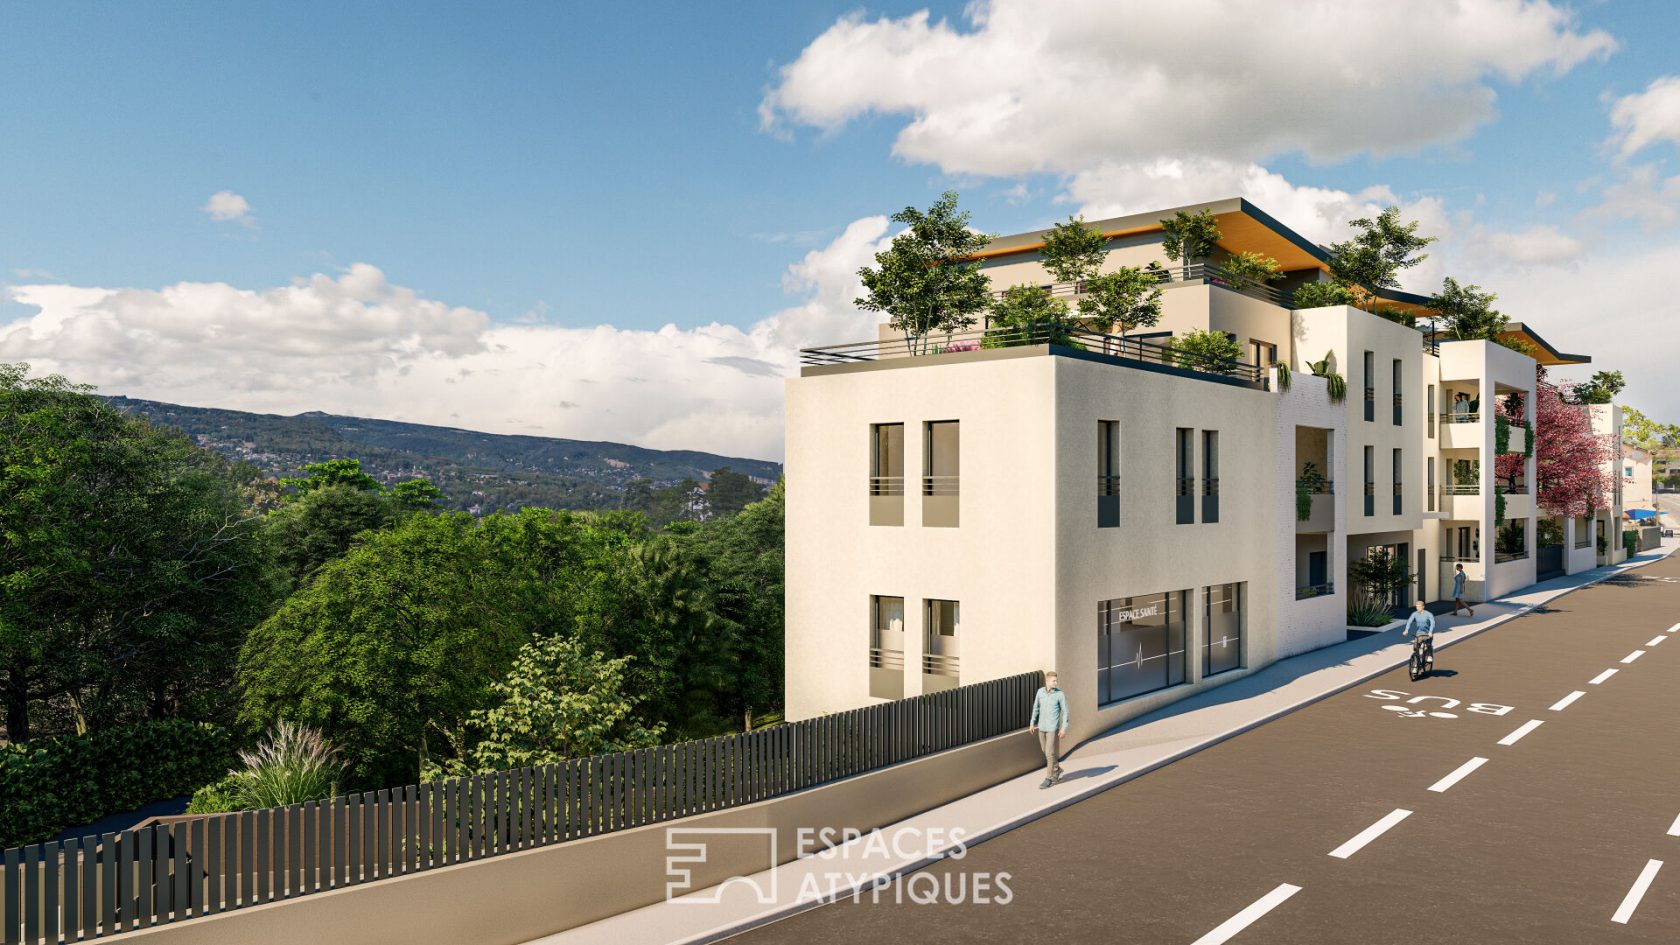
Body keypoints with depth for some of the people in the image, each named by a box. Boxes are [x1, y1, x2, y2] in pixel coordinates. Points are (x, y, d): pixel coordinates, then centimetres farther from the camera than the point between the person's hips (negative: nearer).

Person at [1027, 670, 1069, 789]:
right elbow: (1036, 707, 10)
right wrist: (1032, 723, 12)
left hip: (1053, 728, -5)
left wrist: (1064, 728, -15)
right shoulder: (1040, 691, -1)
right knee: (1046, 751, 17)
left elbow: (1065, 711, -10)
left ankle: (1048, 779, 5)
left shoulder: (1060, 694, -14)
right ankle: (1056, 769, 40)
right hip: (1042, 727, 5)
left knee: (1050, 753, -5)